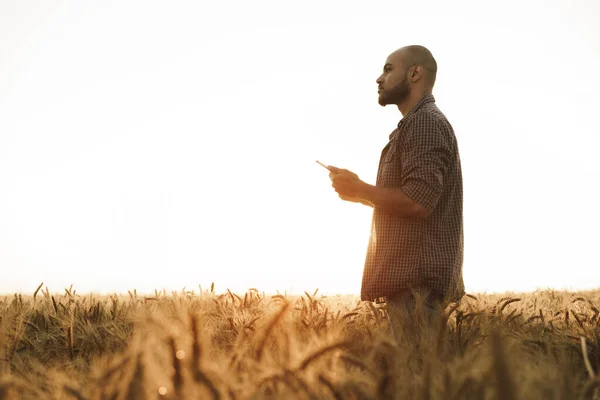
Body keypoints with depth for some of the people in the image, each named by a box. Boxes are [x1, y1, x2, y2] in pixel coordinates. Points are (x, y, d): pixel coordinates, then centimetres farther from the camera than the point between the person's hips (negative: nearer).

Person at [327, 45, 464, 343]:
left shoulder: (425, 122, -11)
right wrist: (361, 192, 12)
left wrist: (358, 190, -10)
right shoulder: (414, 125, 22)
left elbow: (416, 202, -22)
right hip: (411, 276, 10)